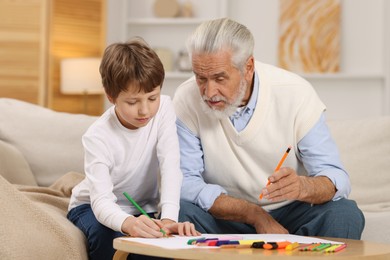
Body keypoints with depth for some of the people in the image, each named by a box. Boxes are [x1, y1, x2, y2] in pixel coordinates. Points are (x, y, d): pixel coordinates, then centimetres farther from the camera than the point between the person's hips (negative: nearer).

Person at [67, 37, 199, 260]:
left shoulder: (164, 108, -17)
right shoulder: (98, 137, -27)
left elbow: (170, 166, -28)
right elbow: (101, 200, -38)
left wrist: (169, 218, -44)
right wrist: (128, 223, -62)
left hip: (142, 207, 3)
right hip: (93, 207, -3)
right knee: (108, 236, -35)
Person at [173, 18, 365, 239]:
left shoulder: (296, 94, -14)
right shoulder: (186, 100, -13)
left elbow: (337, 179, -15)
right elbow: (185, 182, -14)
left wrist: (303, 187, -39)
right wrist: (255, 215, -24)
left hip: (291, 214, 1)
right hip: (224, 215, 0)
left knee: (345, 215, -27)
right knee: (179, 211, -30)